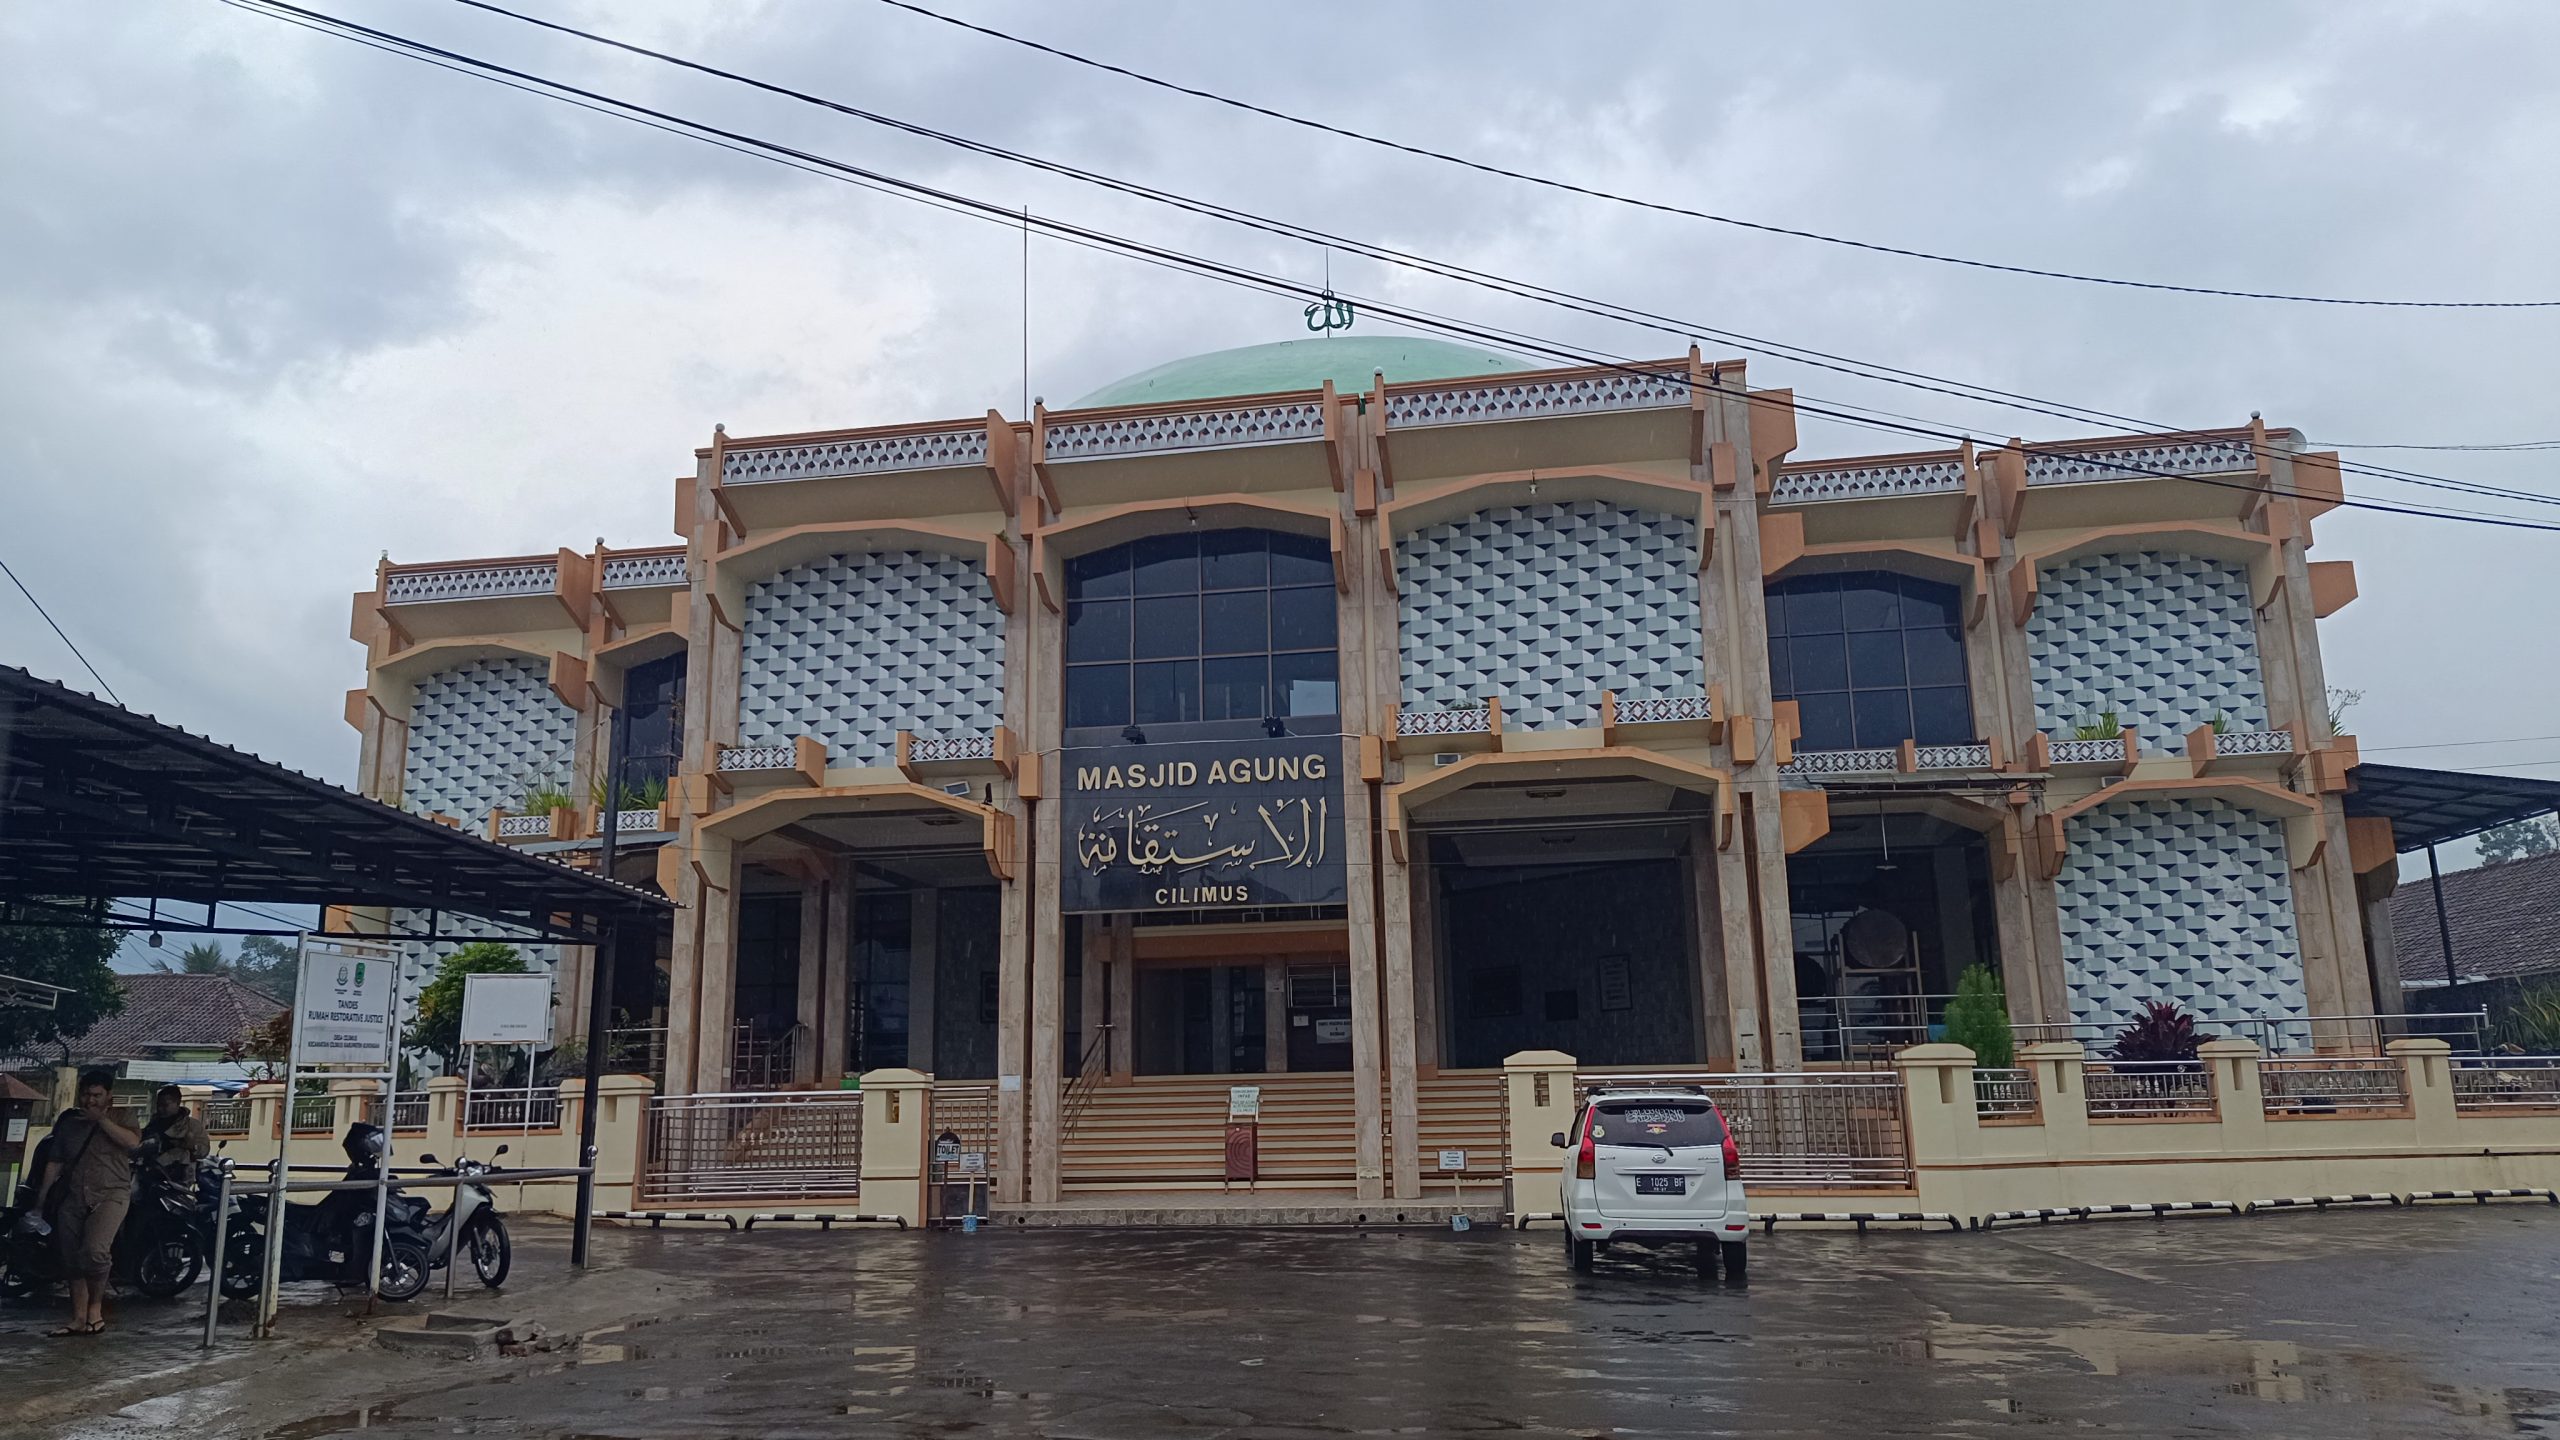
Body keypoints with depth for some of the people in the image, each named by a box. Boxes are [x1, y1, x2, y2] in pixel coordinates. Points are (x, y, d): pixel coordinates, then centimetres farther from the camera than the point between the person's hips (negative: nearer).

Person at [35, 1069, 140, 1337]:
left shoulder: (121, 1120, 4)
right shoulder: (68, 1123, 15)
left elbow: (133, 1141, -16)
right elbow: (55, 1163, 14)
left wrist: (101, 1119, -14)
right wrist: (41, 1198, 7)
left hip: (110, 1196, -5)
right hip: (72, 1199, 5)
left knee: (95, 1251, -24)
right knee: (74, 1262, 7)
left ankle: (96, 1308, -4)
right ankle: (79, 1319, 14)